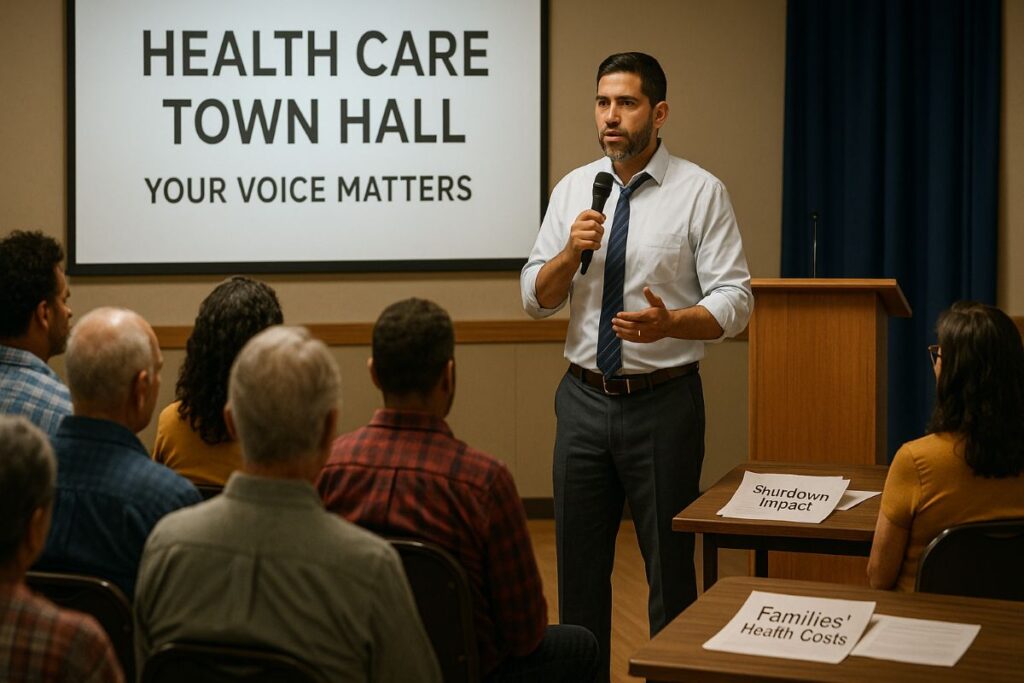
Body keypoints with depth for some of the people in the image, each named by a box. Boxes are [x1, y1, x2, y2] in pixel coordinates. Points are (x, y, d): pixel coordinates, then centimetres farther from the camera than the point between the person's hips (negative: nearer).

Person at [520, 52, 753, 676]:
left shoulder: (700, 192, -5)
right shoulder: (573, 190, 6)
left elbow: (734, 302, -10)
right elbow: (535, 299, 6)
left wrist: (668, 323, -28)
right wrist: (571, 252, -13)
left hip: (664, 402, -4)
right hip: (585, 398, 4)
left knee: (670, 564, 7)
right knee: (579, 562, 12)